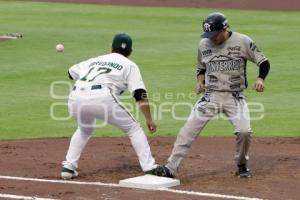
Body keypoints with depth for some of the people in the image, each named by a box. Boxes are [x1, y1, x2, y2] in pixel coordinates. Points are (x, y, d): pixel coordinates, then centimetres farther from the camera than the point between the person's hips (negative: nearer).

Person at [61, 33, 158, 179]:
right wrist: (149, 119, 4)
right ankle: (150, 168, 0)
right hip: (101, 97, -5)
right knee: (133, 128, 11)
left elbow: (71, 72, 38)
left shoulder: (95, 60, 33)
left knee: (84, 130, 34)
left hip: (75, 98, 5)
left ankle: (68, 166, 23)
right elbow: (140, 94, 7)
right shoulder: (129, 65, 20)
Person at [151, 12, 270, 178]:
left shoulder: (242, 41, -7)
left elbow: (264, 62, -3)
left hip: (235, 97, -2)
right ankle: (170, 168, -9)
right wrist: (200, 81, -2)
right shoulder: (204, 44, 3)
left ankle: (242, 165, 11)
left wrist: (260, 79, -22)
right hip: (210, 96, 2)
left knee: (244, 131, -18)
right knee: (188, 131, -10)